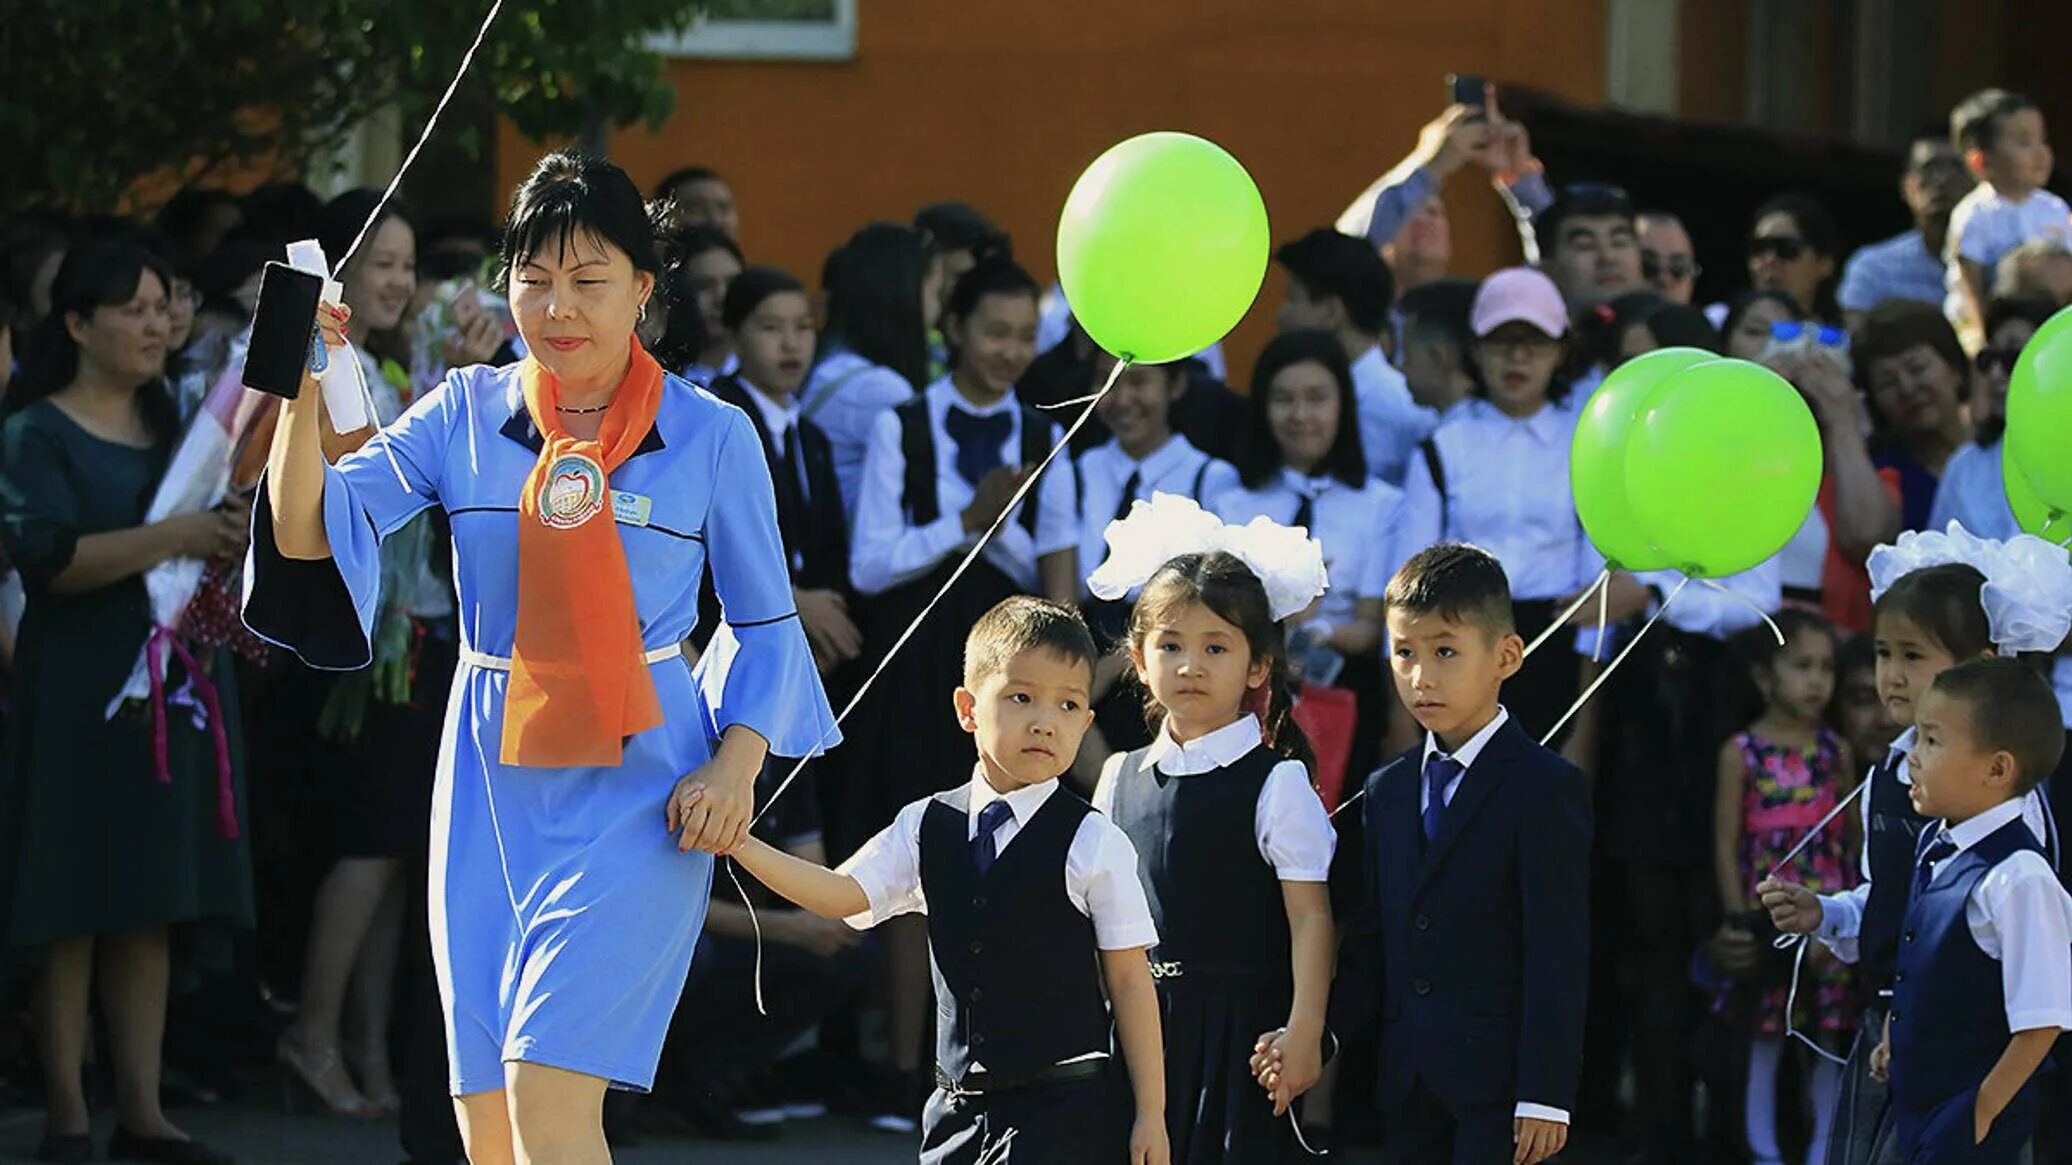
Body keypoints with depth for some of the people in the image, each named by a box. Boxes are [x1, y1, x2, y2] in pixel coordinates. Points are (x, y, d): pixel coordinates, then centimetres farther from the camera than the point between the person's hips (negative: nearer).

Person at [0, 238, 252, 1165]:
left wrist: (229, 532, -5)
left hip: (176, 680, 6)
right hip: (82, 692, -6)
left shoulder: (178, 424, 16)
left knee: (151, 911, 4)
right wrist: (170, 539, -24)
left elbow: (232, 539, 18)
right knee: (77, 911, -6)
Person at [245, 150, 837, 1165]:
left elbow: (764, 625, 9)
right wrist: (303, 396, -21)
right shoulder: (464, 415, 5)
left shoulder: (710, 437, 0)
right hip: (490, 776, 3)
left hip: (637, 784, -3)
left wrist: (736, 768, -6)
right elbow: (311, 533, -6)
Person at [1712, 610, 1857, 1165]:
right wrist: (1739, 919, -7)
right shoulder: (1742, 753, -2)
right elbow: (1726, 843, -2)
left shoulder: (1835, 751, 6)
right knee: (1764, 1037, 2)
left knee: (1829, 1037, 5)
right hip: (1767, 908, -3)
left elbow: (1852, 836, 8)